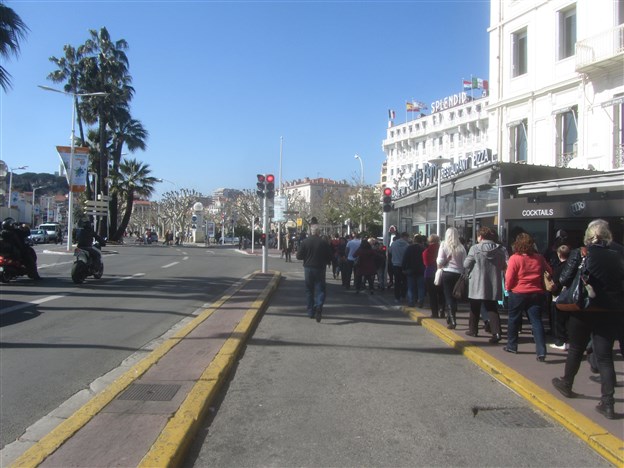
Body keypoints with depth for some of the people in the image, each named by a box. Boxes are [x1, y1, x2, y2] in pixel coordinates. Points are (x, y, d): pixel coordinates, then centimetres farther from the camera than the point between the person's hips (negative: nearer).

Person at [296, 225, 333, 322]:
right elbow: (330, 257, -2)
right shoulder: (324, 242, -7)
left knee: (309, 290, 11)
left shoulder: (305, 241, -6)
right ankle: (319, 307, -21)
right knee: (320, 289, 4)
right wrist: (325, 262, 18)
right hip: (320, 269, -1)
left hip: (308, 268, 1)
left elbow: (299, 256, -4)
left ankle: (311, 312, 15)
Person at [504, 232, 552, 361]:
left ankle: (512, 346, 25)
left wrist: (508, 288, 7)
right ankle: (541, 352, -6)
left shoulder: (515, 258, -12)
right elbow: (549, 272, 9)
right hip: (537, 294, 3)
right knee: (537, 321, 2)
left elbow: (509, 278, -11)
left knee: (514, 320, 14)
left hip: (518, 293, -3)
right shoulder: (539, 258, 0)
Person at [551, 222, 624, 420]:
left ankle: (566, 384, 37)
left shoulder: (579, 254, -9)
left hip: (583, 311, -2)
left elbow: (564, 279, -13)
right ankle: (607, 403, 1)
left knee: (576, 349, 17)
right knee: (605, 355, 6)